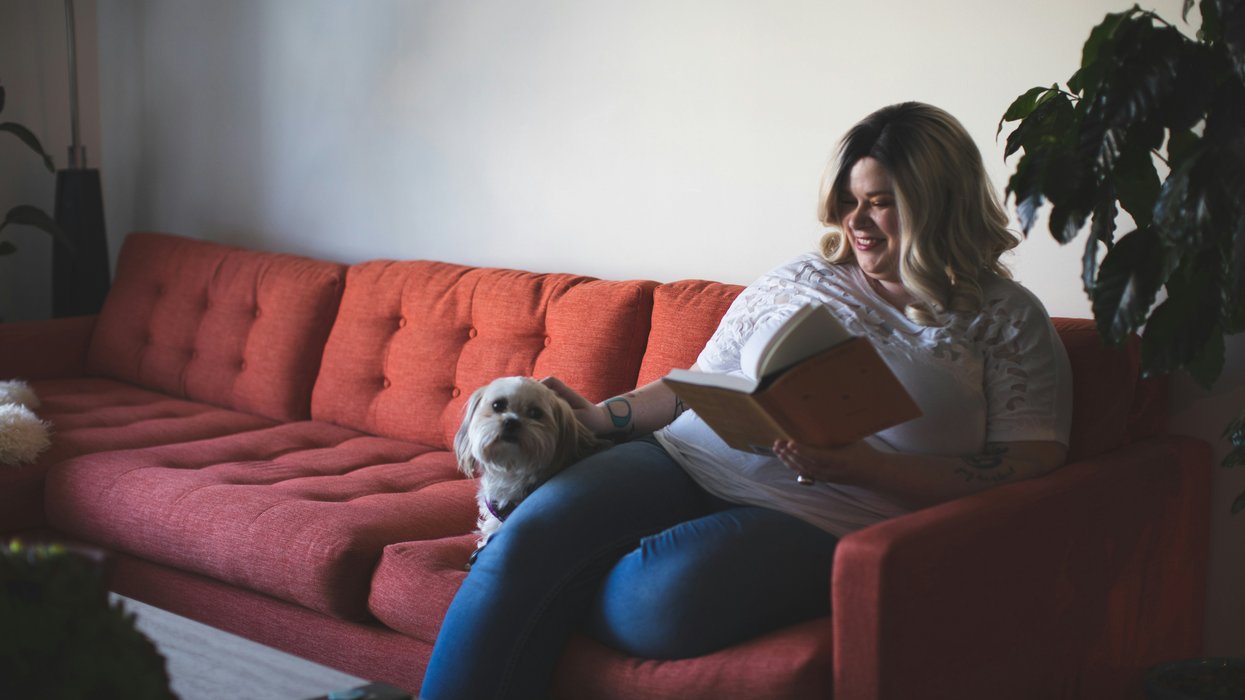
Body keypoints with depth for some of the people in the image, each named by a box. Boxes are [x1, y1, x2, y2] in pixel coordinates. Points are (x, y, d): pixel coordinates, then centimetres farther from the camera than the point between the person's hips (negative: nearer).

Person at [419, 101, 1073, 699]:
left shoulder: (1009, 321, 6)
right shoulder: (797, 280, 18)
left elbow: (1029, 468, -5)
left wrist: (855, 465, -16)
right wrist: (600, 416, 6)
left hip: (816, 519, -4)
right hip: (687, 460, 4)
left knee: (649, 598, -33)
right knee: (524, 539, -24)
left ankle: (529, 599, -4)